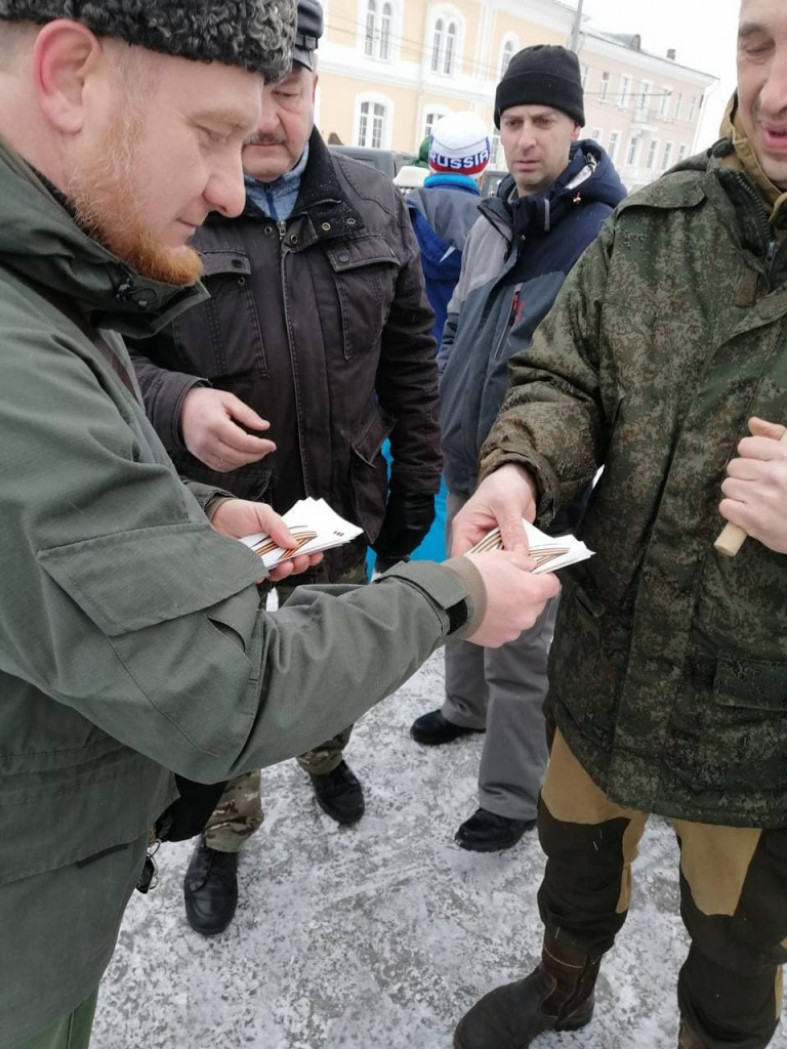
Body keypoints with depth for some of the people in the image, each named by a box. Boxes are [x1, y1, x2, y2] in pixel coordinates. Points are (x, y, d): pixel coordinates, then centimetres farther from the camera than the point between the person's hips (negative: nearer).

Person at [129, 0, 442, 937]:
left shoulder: (374, 204, 2)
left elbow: (408, 355, 7)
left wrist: (416, 482, 6)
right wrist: (175, 403, -28)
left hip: (341, 506, 4)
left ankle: (325, 757, 57)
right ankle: (223, 833, 43)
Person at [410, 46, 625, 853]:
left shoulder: (611, 232, -15)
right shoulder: (490, 222, 8)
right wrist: (443, 415, 13)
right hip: (465, 470, 7)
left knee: (520, 647, 4)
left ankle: (512, 797, 22)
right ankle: (466, 708, 49)